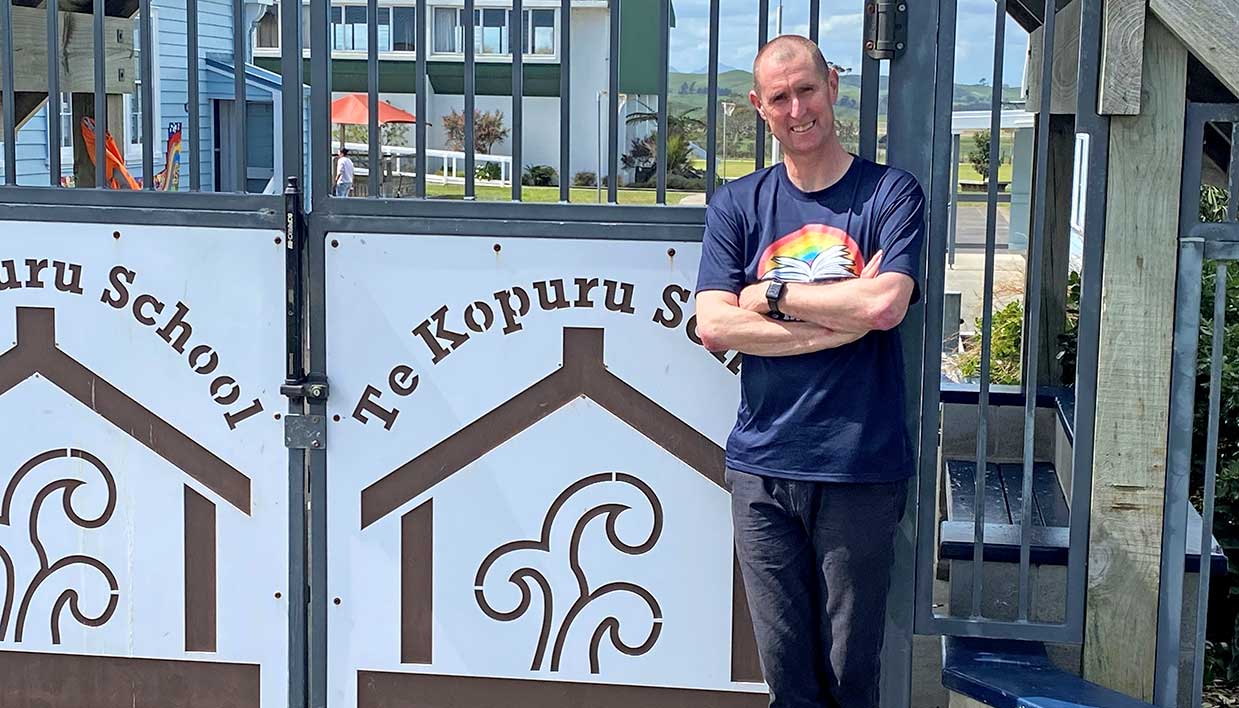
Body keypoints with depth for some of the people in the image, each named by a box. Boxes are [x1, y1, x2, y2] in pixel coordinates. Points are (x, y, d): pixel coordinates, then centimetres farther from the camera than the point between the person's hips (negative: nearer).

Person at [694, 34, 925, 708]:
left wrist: (770, 294, -7)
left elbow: (885, 305, -17)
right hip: (762, 468, 2)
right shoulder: (737, 204, 8)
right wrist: (840, 319, -11)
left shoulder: (891, 193, 0)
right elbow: (712, 326, -5)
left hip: (861, 469, -2)